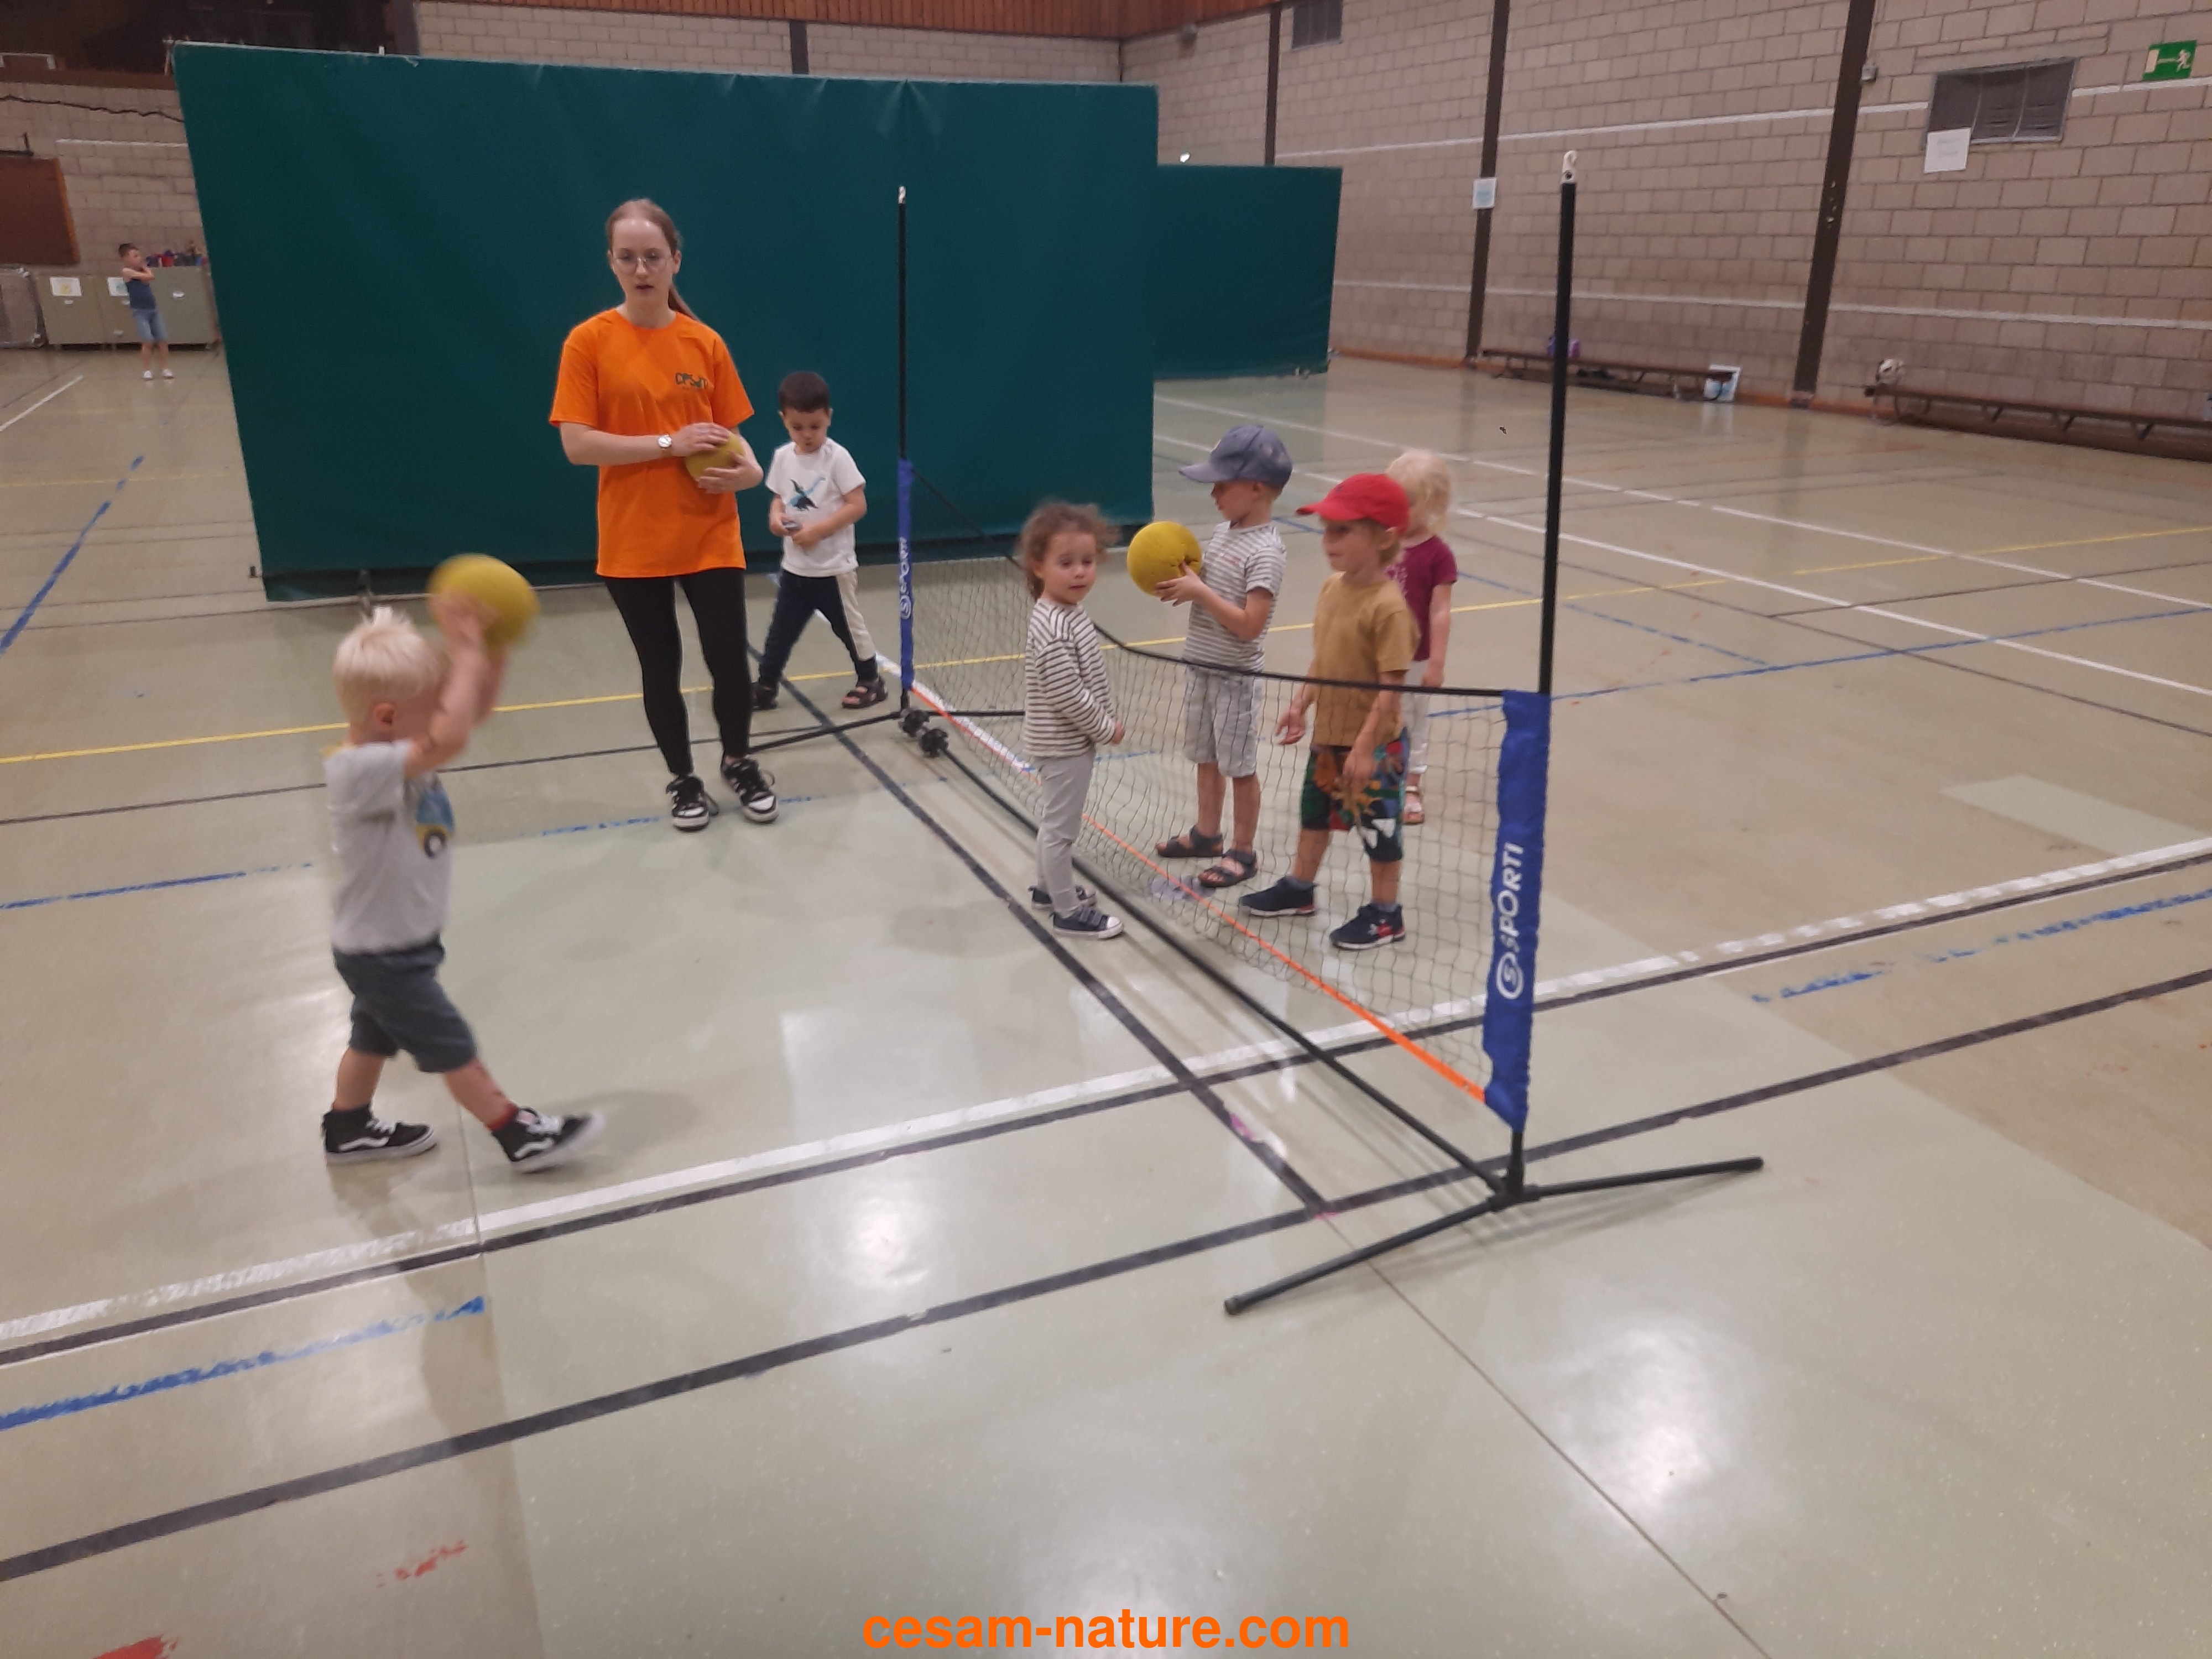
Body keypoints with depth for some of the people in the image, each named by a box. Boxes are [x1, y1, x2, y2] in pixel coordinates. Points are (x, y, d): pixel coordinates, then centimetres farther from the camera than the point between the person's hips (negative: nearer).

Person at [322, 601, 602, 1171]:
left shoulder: (398, 749, -5)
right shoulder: (362, 770, -33)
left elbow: (473, 712, -2)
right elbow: (451, 738, -47)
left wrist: (492, 651, -19)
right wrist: (467, 650, -42)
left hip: (399, 943, 9)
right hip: (379, 953, -9)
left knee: (374, 1038, 26)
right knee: (452, 1047, 4)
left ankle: (349, 1130, 46)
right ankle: (520, 1137, 16)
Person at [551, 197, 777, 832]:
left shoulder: (706, 343, 1)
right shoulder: (589, 341, -6)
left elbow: (726, 431, 9)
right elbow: (576, 444, -12)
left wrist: (748, 469, -14)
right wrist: (670, 444, -18)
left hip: (710, 537, 1)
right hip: (632, 542, -1)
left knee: (729, 660, -1)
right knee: (660, 668, 9)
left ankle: (738, 763, 27)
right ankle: (682, 779, 30)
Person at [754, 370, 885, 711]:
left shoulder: (837, 457, -15)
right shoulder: (782, 457, 2)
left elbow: (858, 506, -17)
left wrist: (818, 530, -24)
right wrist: (776, 517, -9)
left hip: (833, 567, -5)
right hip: (794, 566, 5)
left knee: (849, 626, 9)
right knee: (781, 630, 9)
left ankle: (870, 680, 26)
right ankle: (765, 687, 17)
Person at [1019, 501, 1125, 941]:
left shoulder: (1063, 613, 3)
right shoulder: (1057, 630, -27)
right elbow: (1069, 697, -27)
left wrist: (1102, 724, 11)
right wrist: (1107, 728, -15)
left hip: (1064, 741, 10)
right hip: (1064, 745, -10)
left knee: (1054, 821, 23)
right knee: (1061, 827, 2)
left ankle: (1049, 887, 39)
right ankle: (1069, 912, 13)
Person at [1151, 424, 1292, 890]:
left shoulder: (1265, 552, -21)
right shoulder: (1224, 531, 5)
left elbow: (1249, 625, -26)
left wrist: (1199, 592, -24)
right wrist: (1183, 584, -4)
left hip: (1235, 676, -8)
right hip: (1200, 666, 8)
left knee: (1239, 766, 5)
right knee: (1206, 758, 20)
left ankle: (1243, 851, 18)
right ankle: (1206, 834, 35)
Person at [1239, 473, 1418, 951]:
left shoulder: (1387, 607, -25)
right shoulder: (1332, 588, 0)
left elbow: (1392, 687, -25)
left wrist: (1365, 747, -25)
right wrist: (1300, 706, 10)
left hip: (1373, 745, -8)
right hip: (1328, 736, 8)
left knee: (1377, 824, 7)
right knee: (1315, 811, 22)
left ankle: (1385, 913, 24)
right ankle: (1299, 888, 42)